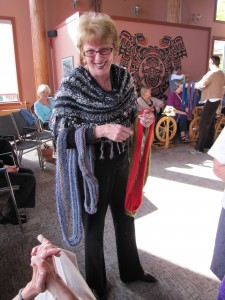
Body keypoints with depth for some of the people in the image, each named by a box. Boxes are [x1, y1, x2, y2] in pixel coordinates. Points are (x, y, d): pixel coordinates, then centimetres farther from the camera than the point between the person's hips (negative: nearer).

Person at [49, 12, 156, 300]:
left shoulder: (125, 77, -2)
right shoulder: (71, 85, -17)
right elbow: (60, 133, -19)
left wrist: (142, 120, -14)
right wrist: (101, 131, -32)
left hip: (121, 163, 5)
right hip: (90, 168, -5)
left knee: (126, 219, 23)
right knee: (94, 227, 16)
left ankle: (131, 270, 52)